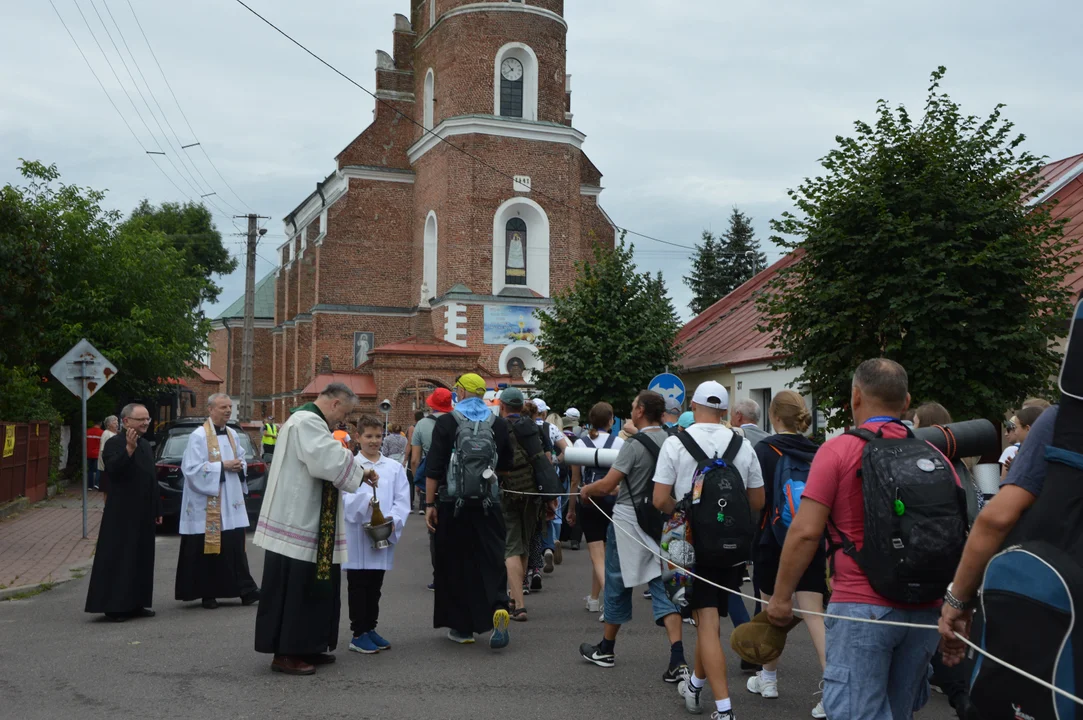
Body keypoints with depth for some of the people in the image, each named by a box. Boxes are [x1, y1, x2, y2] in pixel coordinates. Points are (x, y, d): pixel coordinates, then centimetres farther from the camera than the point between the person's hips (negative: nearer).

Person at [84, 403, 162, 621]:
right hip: (122, 515, -8)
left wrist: (157, 510, 19)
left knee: (141, 559, 10)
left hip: (143, 514, 8)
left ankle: (135, 604, 17)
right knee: (118, 559, -4)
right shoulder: (115, 444, -9)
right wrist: (129, 448, -37)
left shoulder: (145, 445, 15)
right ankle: (114, 606, 2)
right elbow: (113, 469, -26)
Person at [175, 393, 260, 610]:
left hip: (231, 501, 6)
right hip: (207, 503, -6)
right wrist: (222, 466, -18)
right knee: (208, 548, 2)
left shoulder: (232, 434, 12)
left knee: (235, 547, 5)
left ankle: (245, 589, 7)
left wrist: (240, 466, -2)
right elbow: (191, 469, -17)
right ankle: (208, 594, 12)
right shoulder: (199, 436, -10)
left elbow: (242, 460, 21)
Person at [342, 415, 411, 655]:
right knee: (358, 585, 4)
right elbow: (346, 499, -12)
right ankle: (358, 634, 11)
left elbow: (402, 499, 2)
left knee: (375, 586, 14)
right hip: (357, 535, -3)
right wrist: (367, 500, -29)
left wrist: (393, 520, -14)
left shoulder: (394, 467, 7)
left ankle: (370, 629, 26)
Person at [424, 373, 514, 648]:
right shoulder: (499, 424, 4)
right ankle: (499, 607, -18)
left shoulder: (446, 422, -5)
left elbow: (433, 468, -8)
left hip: (453, 503, -2)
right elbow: (505, 466, 13)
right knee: (492, 558, 7)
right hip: (489, 504, 2)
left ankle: (462, 627, 15)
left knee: (456, 563, 8)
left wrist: (429, 504, -3)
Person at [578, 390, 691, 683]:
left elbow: (606, 485, -18)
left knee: (618, 585, 11)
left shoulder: (634, 445, -18)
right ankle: (678, 660, -7)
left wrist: (586, 490, 3)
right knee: (662, 587, 3)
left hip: (629, 521, -5)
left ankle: (605, 650, 27)